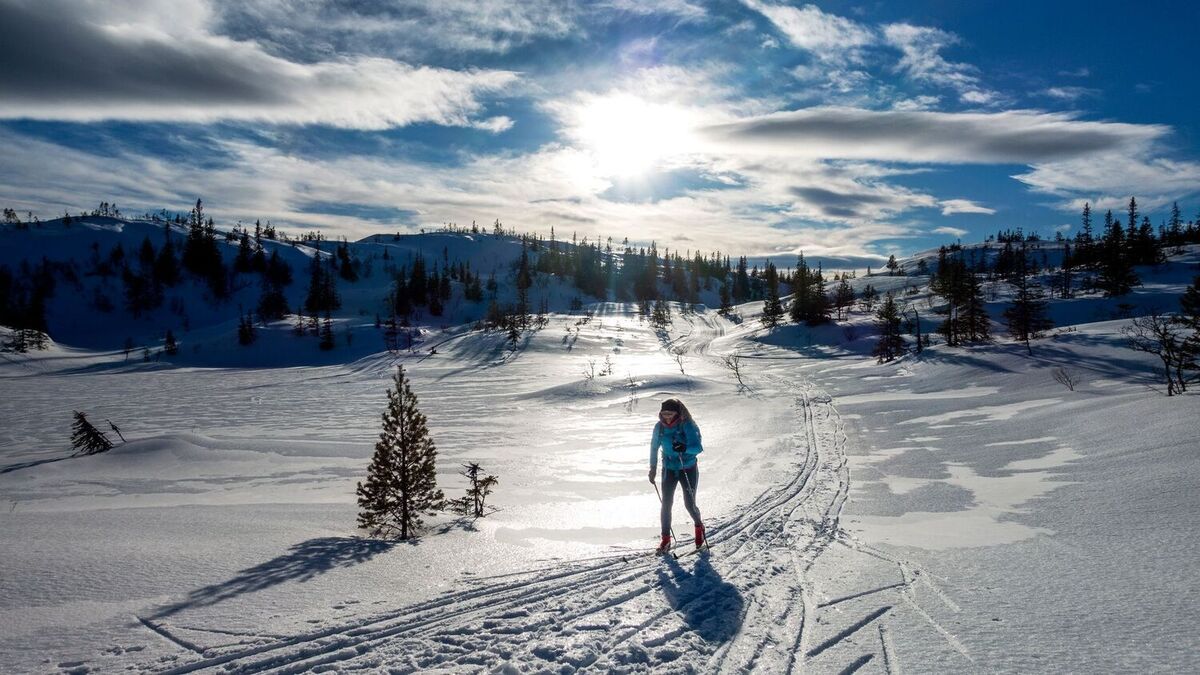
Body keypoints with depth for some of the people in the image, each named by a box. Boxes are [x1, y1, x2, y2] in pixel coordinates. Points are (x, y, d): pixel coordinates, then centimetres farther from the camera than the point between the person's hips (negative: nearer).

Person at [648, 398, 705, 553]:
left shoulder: (687, 426, -19)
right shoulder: (660, 427, -7)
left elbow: (698, 447, -28)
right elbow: (654, 447, 9)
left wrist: (685, 448, -48)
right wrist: (653, 468, 10)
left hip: (688, 469, -3)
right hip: (669, 469, 3)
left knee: (689, 504, 0)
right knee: (666, 504, -4)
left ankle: (699, 526, 31)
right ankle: (666, 538, 8)